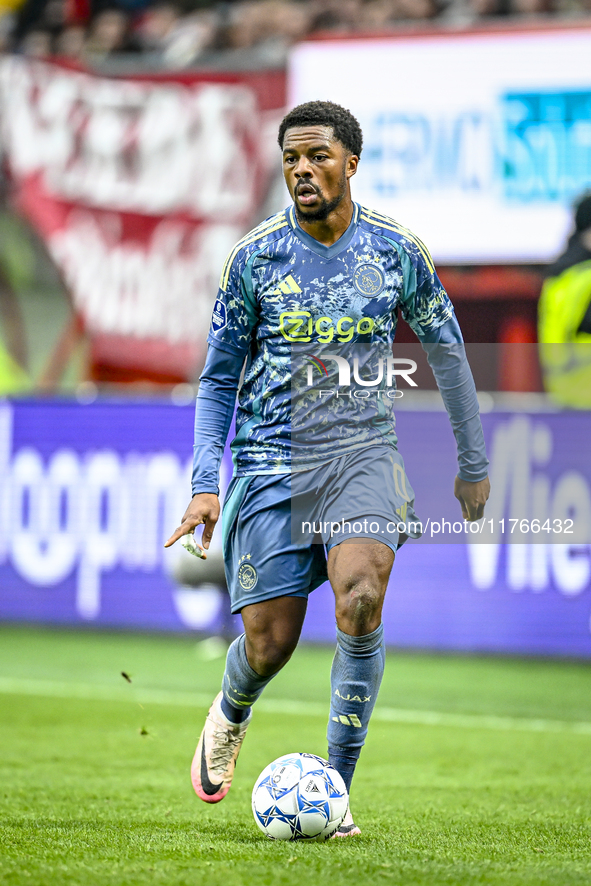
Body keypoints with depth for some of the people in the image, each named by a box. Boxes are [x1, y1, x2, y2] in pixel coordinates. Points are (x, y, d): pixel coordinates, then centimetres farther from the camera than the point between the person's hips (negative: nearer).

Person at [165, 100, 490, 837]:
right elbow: (217, 380, 5)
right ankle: (230, 715, 36)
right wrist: (205, 483, -5)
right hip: (271, 464, 0)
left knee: (361, 600, -25)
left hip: (363, 452, 0)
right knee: (270, 642, -3)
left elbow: (446, 350, 13)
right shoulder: (255, 257, -4)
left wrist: (473, 464, 16)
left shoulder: (396, 250, -2)